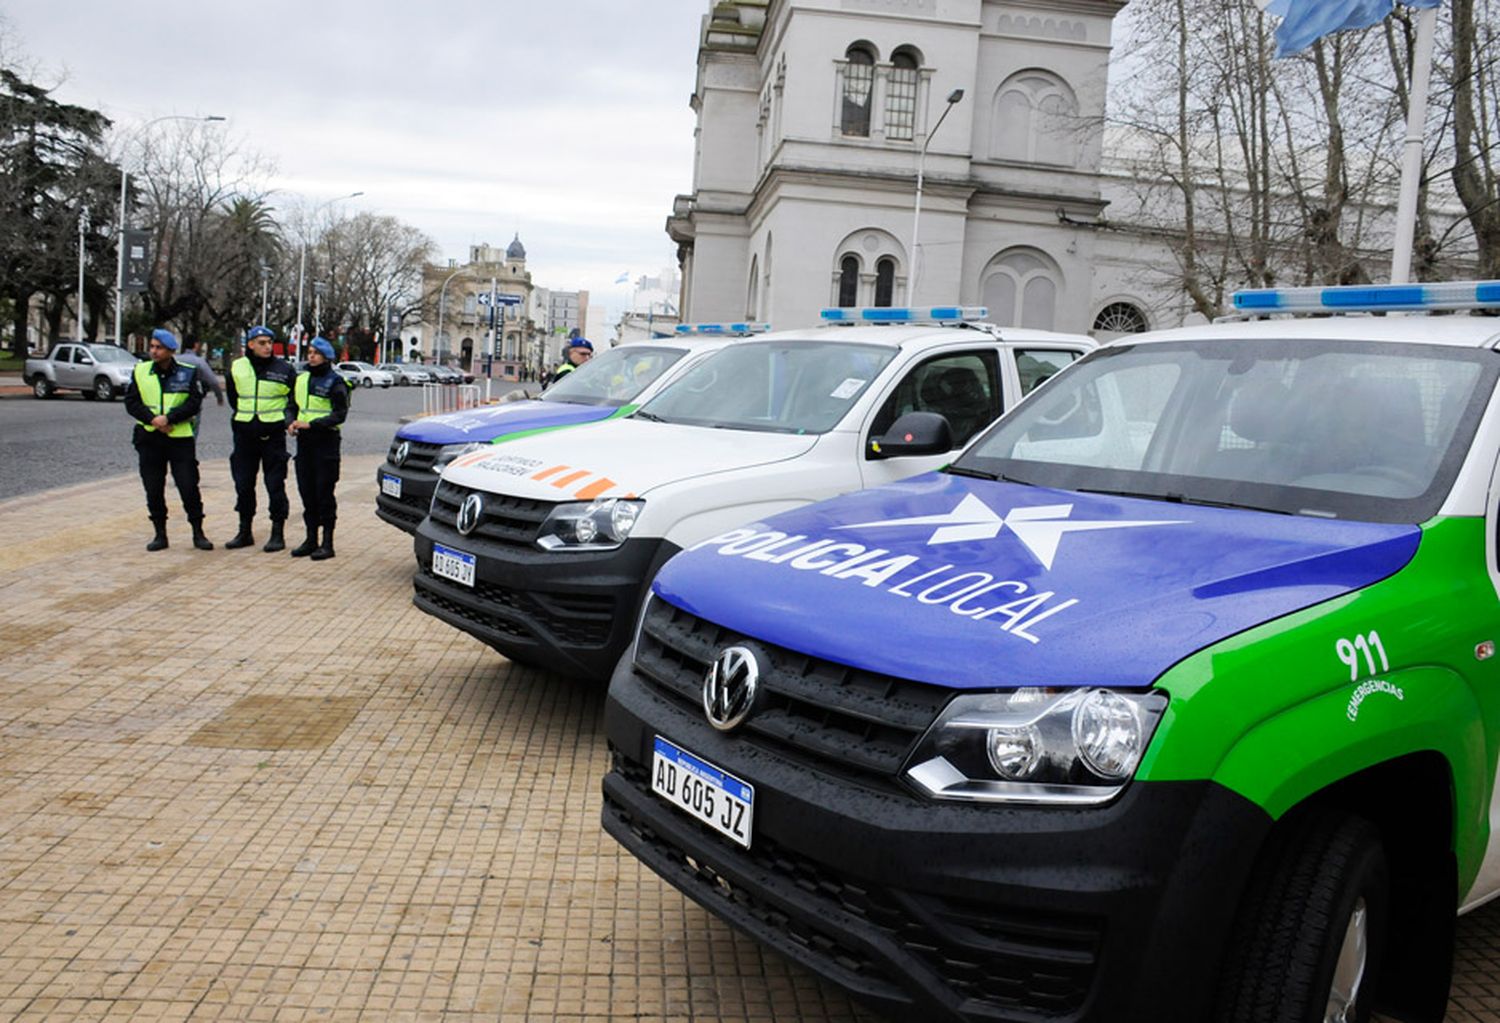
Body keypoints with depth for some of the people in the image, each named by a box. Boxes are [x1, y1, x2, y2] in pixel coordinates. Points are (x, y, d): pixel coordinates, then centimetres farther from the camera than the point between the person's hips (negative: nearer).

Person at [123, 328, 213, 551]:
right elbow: (131, 402, 2)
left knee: (189, 487, -3)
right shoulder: (140, 371, 6)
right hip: (149, 438, 3)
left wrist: (168, 418, -18)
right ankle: (160, 534, 18)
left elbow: (194, 404, -7)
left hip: (180, 438, -2)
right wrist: (152, 419, -14)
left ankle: (198, 533, 9)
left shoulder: (189, 373, -1)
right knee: (153, 490, 7)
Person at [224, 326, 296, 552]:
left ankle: (278, 533, 7)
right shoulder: (236, 368, 6)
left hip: (273, 434, -3)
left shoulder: (284, 369, -3)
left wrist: (287, 418, -5)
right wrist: (245, 415, 11)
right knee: (243, 483, 9)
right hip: (244, 433, 3)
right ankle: (245, 531, 21)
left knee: (275, 484, -1)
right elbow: (233, 397, 20)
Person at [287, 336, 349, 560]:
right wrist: (292, 423, 0)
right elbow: (293, 406, 21)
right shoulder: (301, 379, 14)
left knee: (324, 492, -4)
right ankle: (311, 539, 19)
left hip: (326, 441, -6)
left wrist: (310, 424, -19)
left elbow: (340, 414, -12)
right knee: (307, 491, 9)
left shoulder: (335, 382, -6)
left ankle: (327, 542, 4)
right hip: (304, 441, 6)